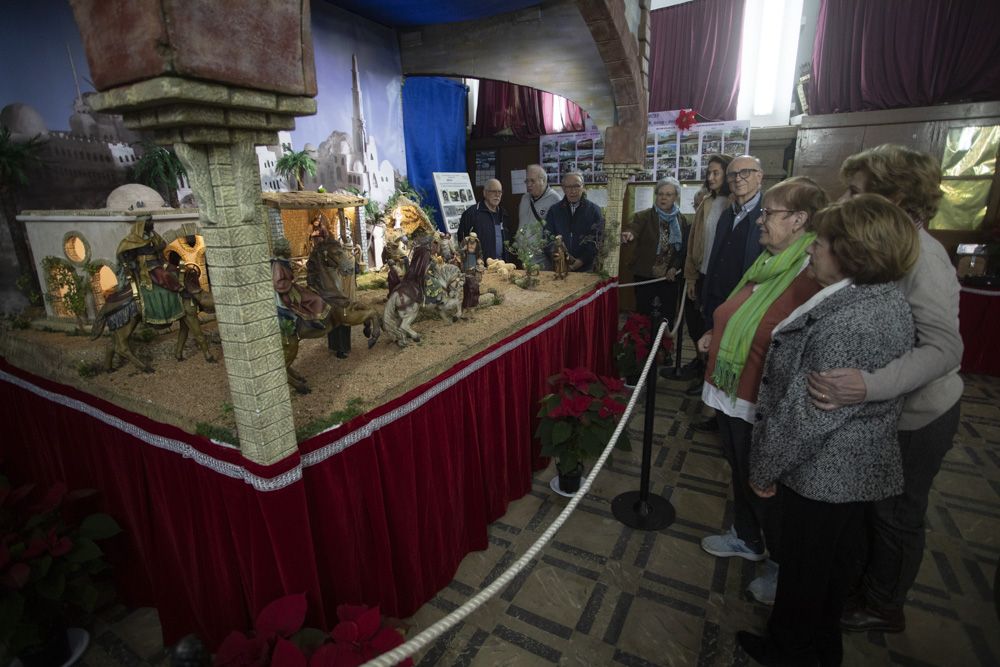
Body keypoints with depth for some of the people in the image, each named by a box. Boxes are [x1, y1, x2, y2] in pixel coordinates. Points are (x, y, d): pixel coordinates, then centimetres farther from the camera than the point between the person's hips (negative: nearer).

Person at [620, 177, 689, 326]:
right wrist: (628, 236, -48)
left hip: (670, 278, 3)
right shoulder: (643, 216, -4)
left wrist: (675, 267, -6)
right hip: (645, 277, -3)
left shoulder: (682, 220, 7)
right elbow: (632, 229, -24)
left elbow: (685, 248, 9)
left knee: (668, 317, 8)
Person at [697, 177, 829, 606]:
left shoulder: (813, 275, -23)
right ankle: (746, 539, 48)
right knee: (739, 470, 24)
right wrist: (718, 335, 8)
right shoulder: (768, 262, 6)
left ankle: (781, 564, 37)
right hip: (731, 390, 8)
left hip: (760, 403, -8)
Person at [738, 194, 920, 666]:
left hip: (822, 475, -9)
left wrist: (764, 469, -13)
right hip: (862, 468, 9)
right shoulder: (889, 300, 0)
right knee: (834, 566, 27)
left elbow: (806, 416, -27)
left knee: (804, 572, 14)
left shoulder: (846, 324, -31)